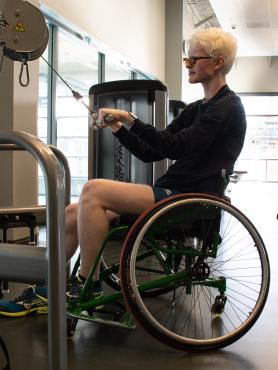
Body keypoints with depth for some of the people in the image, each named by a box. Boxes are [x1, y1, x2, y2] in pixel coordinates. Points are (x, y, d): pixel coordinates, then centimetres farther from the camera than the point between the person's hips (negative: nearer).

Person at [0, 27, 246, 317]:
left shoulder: (227, 107, -5)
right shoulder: (196, 109, 22)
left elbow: (177, 147, -20)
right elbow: (150, 153, 15)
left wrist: (130, 119, -17)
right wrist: (118, 127, 2)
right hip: (169, 194, 9)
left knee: (94, 190, -25)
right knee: (73, 213, 0)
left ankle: (87, 283, -11)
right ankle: (45, 292, 10)